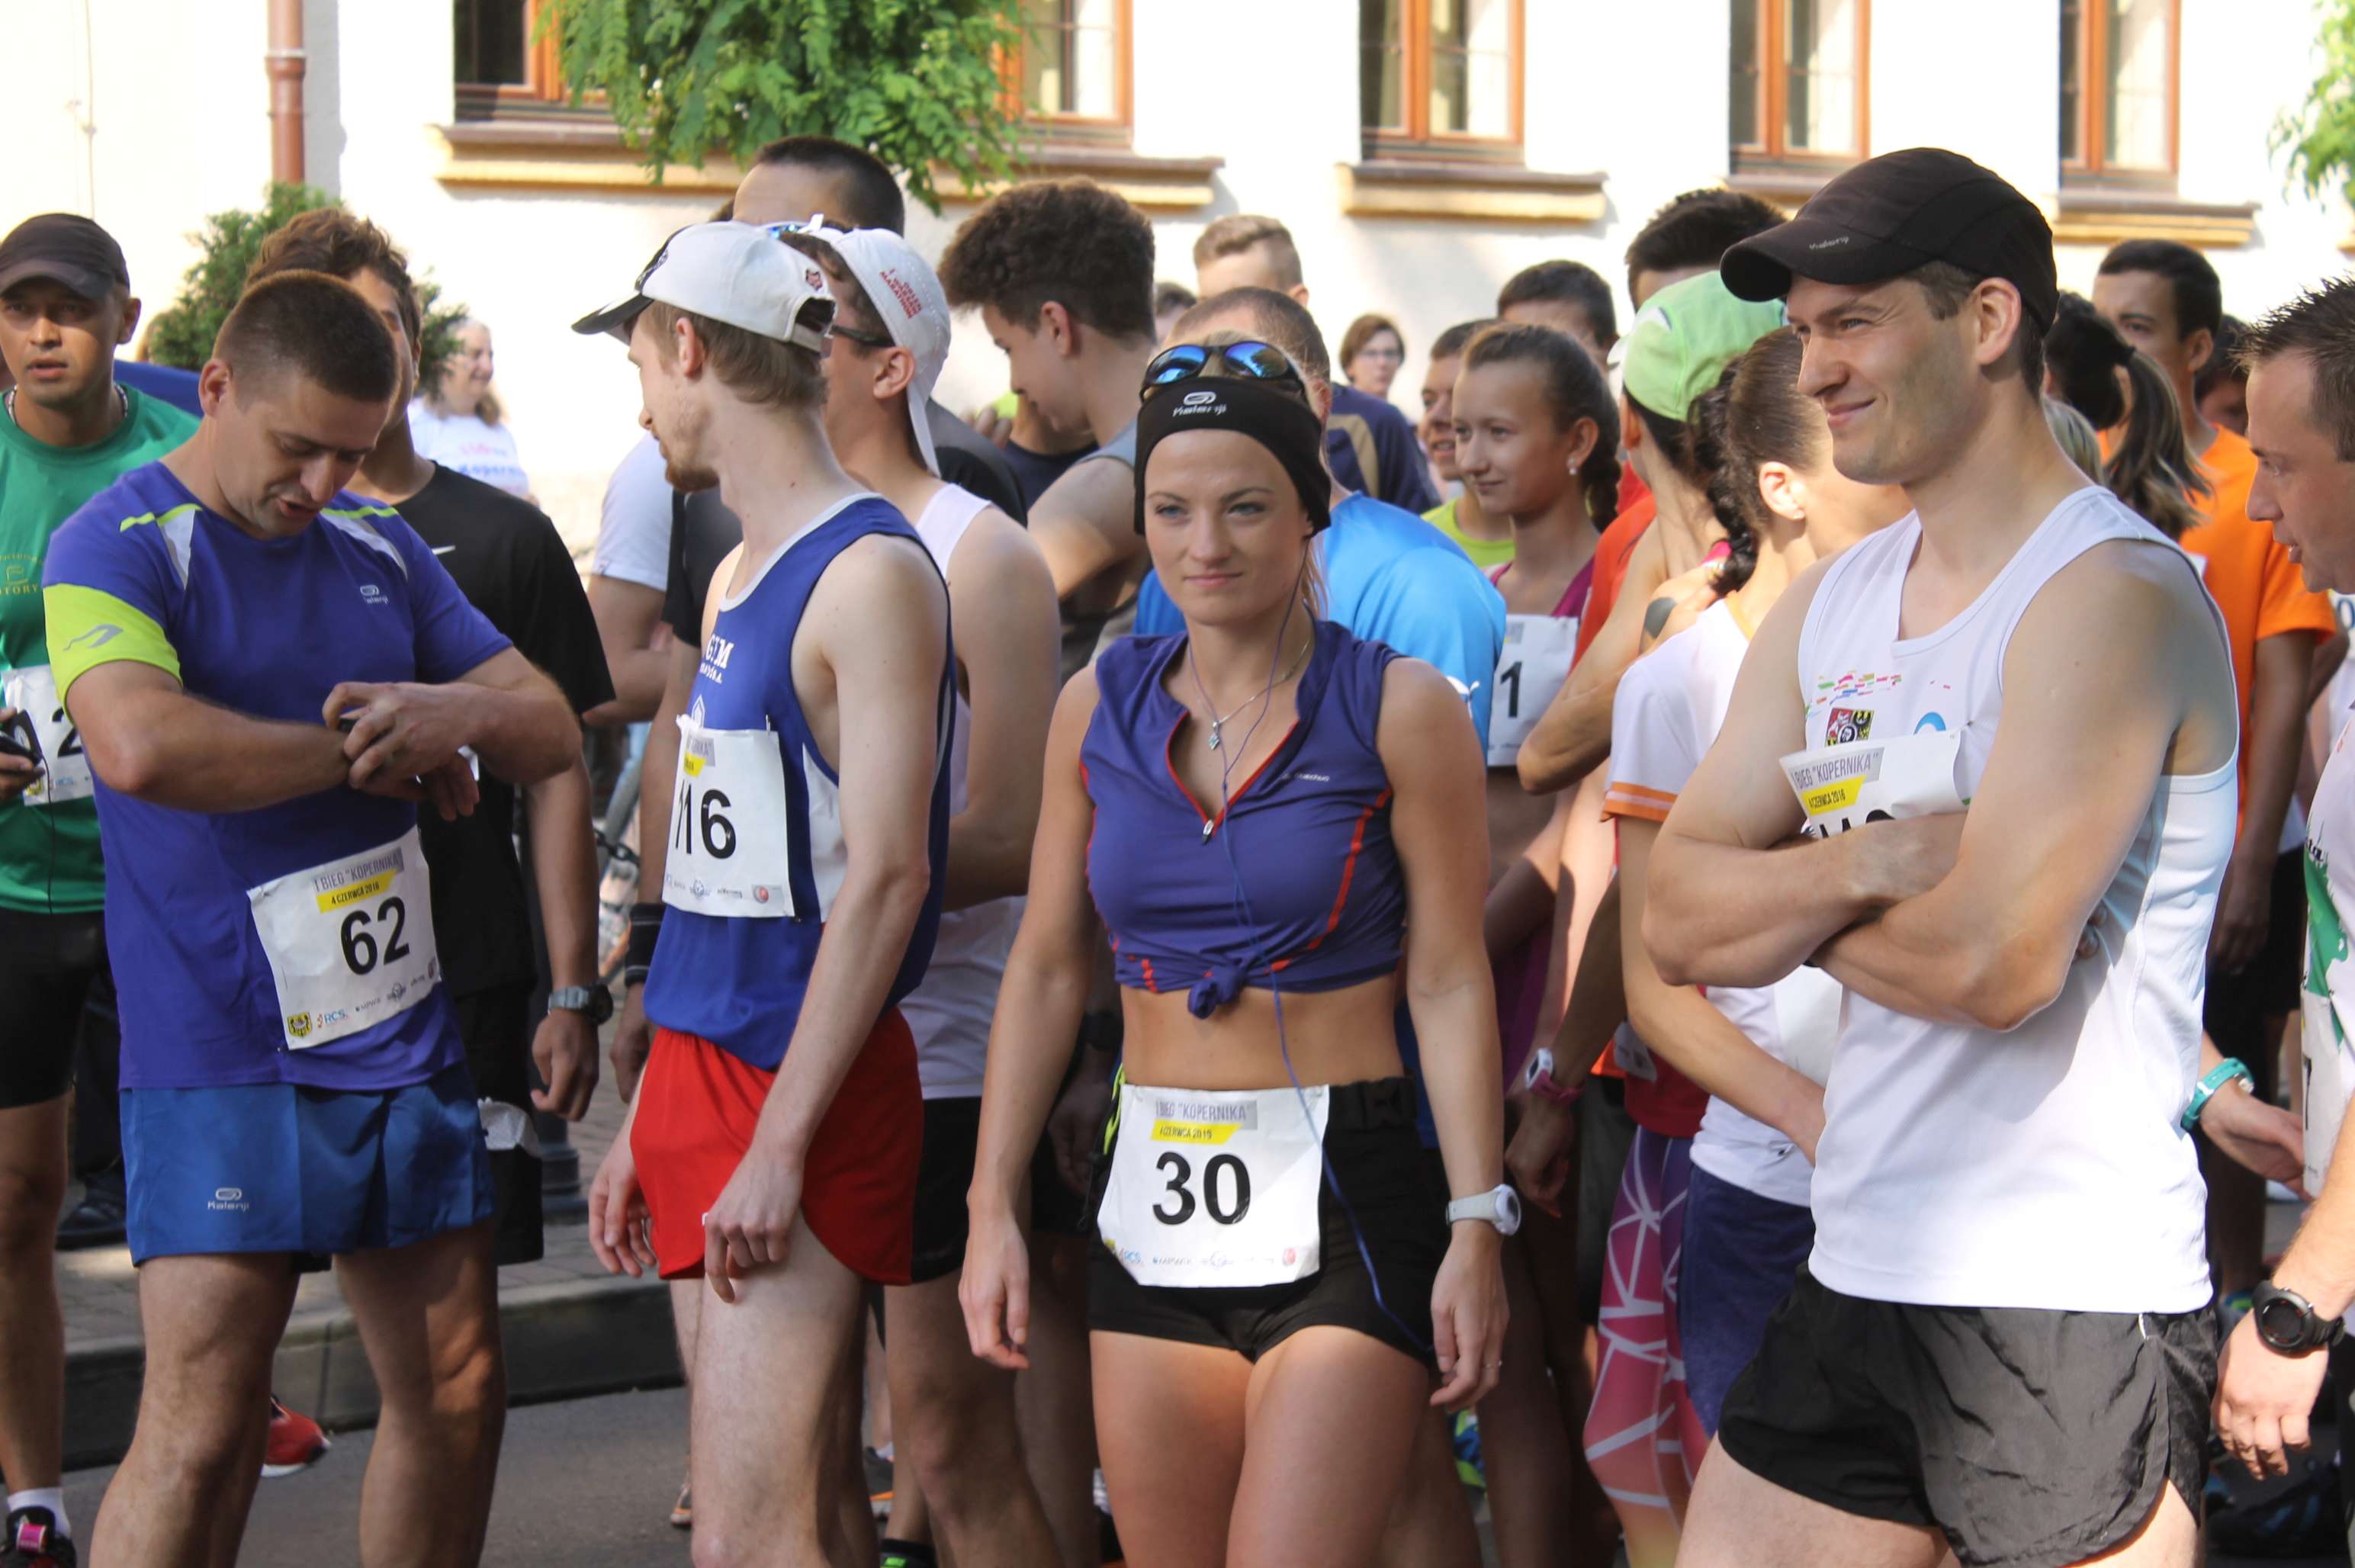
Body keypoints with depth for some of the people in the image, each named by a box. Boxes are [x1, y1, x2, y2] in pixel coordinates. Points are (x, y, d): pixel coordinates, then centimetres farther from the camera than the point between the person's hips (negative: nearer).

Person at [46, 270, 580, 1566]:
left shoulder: (379, 547, 12)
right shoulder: (118, 545, -8)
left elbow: (552, 731, 15)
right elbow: (141, 745, -28)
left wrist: (455, 709, -10)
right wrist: (360, 754, -14)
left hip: (403, 1035, 7)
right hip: (221, 1056, -7)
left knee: (456, 1395, 11)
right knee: (200, 1435, -11)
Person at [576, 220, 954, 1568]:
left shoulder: (870, 574, -13)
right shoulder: (745, 571, 16)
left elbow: (885, 879, -19)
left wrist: (779, 1144, -21)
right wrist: (654, 1120, 19)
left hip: (804, 1091, -9)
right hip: (712, 1069, 9)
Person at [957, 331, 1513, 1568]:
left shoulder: (1398, 709, -4)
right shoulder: (1100, 706, 8)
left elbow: (1450, 982, -5)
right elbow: (1045, 967, 11)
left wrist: (1476, 1226, -10)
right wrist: (993, 1207, 7)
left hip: (1342, 1202, -4)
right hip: (1154, 1202, 4)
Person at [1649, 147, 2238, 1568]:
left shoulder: (2111, 595, -12)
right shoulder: (1826, 610, 13)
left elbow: (1994, 956, -22)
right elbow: (1679, 920, 6)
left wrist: (1788, 903, -4)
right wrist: (1869, 868, -13)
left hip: (2074, 1308, -7)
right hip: (1855, 1283, 8)